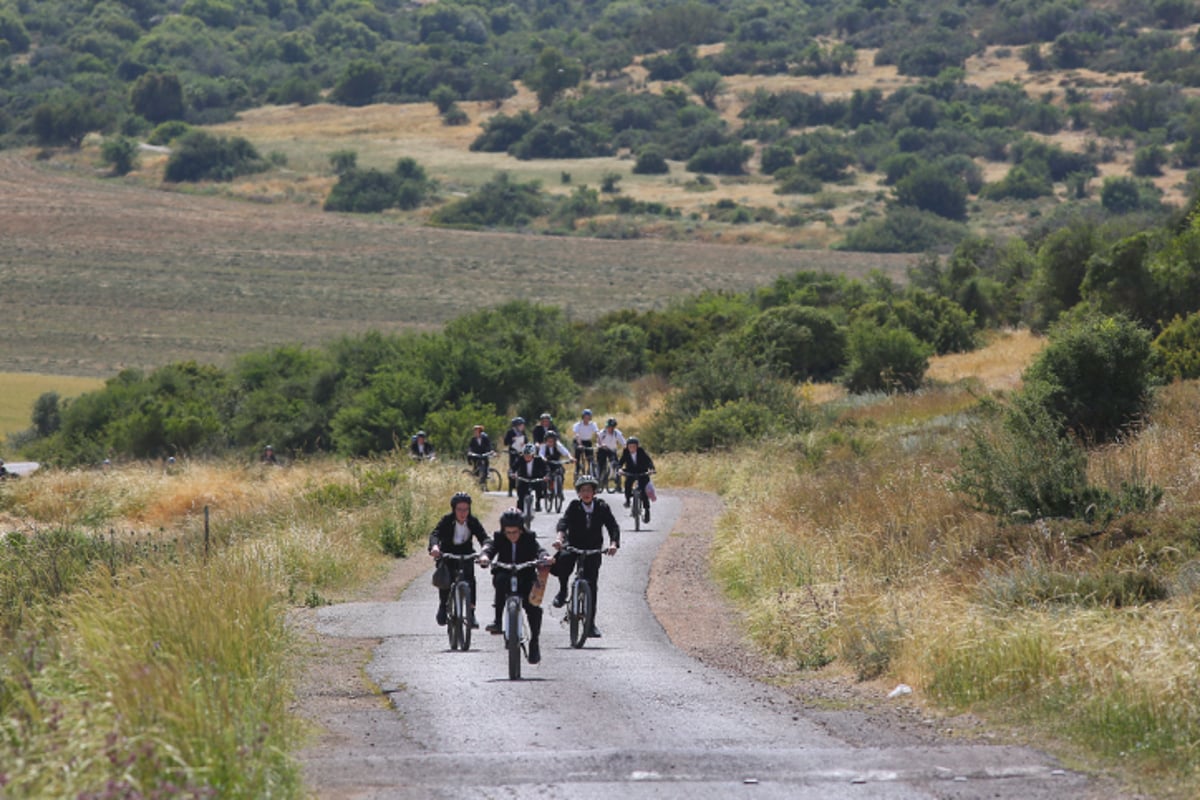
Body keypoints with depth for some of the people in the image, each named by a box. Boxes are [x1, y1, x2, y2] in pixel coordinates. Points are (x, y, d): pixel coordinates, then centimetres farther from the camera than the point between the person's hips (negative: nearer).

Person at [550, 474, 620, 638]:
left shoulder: (601, 506, -4)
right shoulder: (574, 506, -7)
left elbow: (612, 526, -11)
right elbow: (564, 521, -21)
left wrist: (613, 543, -29)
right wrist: (560, 537, -41)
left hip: (592, 550, 1)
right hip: (573, 544, -1)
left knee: (592, 585, -3)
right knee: (564, 559, -35)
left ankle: (591, 622, 6)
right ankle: (563, 591, -10)